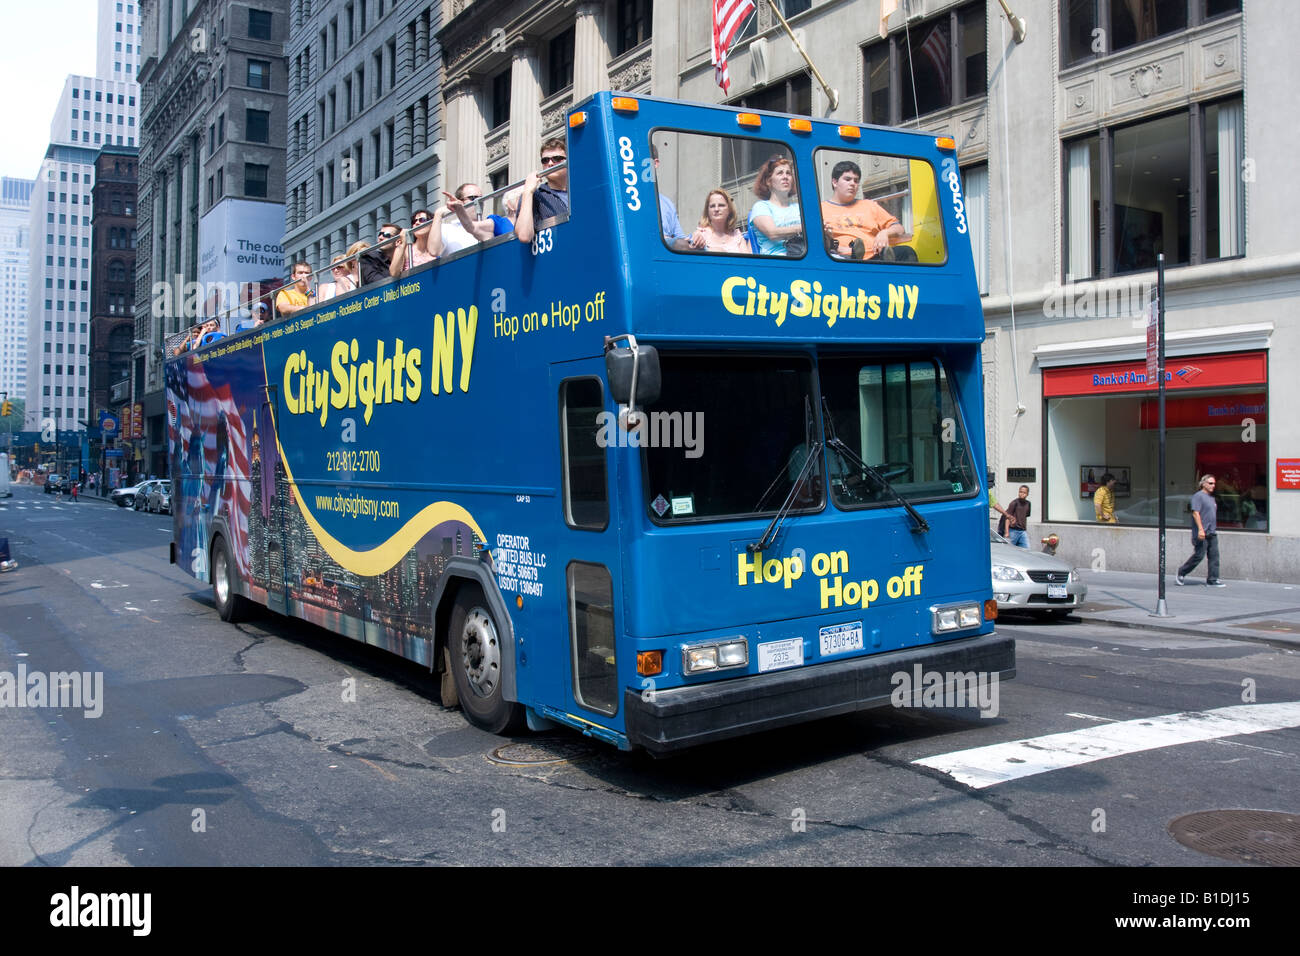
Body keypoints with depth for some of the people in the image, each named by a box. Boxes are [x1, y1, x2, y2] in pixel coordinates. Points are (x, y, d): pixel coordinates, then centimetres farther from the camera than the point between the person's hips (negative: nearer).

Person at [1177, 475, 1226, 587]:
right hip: (1202, 533, -9)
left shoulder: (1211, 497, 19)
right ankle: (1181, 573, 10)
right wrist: (1201, 529, -25)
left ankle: (1212, 580, 4)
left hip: (1212, 533, 9)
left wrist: (1214, 529, 23)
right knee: (1199, 555, -6)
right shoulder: (1198, 496, -8)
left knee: (1214, 556, 2)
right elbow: (1195, 513, -17)